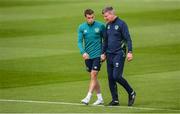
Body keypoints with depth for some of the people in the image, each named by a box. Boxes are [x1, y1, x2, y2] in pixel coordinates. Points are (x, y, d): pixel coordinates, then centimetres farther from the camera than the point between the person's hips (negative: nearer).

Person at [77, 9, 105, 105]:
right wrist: (83, 52, -19)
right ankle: (100, 98, 18)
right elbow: (80, 41, -2)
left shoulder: (100, 26, -5)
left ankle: (88, 98, -14)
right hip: (87, 56, 4)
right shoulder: (81, 27, 2)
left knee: (93, 75, -12)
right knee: (93, 77, 9)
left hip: (98, 55, -4)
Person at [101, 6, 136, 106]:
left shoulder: (121, 24, -8)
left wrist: (129, 52, -19)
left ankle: (131, 93, 4)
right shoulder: (108, 25, 14)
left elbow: (128, 39, -11)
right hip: (110, 55, 7)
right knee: (110, 78, 4)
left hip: (119, 54, -7)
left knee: (117, 76, -15)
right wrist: (103, 53, 19)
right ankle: (115, 100, 10)